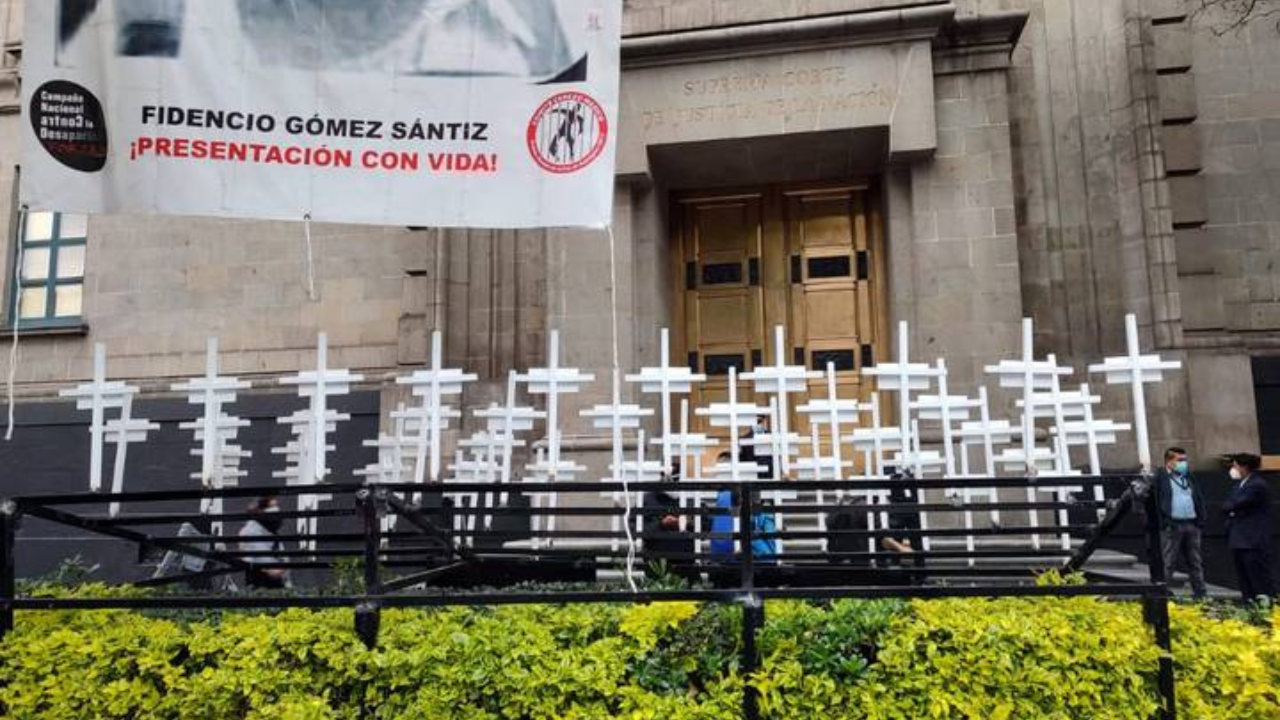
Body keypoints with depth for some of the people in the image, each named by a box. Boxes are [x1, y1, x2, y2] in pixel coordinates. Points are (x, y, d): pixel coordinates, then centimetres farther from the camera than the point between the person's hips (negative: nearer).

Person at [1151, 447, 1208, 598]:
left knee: (1196, 562, 10)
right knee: (1167, 563, -5)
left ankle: (1200, 594, 17)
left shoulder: (1189, 477, 18)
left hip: (1191, 525, 6)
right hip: (1171, 527, -6)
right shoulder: (1160, 477, -2)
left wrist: (1200, 522, 8)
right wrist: (1163, 522, -13)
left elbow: (1199, 499, 19)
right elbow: (1154, 501, -7)